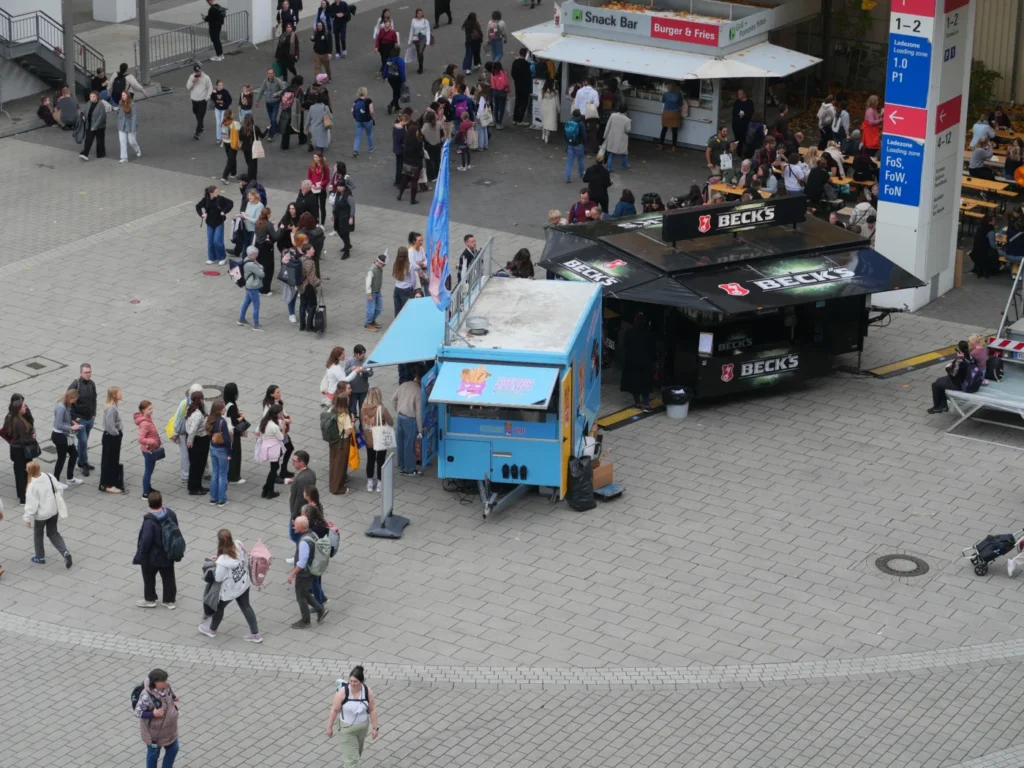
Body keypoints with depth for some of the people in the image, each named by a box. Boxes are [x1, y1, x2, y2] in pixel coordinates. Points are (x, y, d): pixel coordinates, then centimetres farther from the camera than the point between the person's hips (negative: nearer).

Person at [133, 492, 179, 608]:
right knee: (168, 577, 18)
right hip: (168, 554, 6)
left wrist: (141, 553, -9)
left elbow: (146, 540, -26)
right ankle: (170, 601, 29)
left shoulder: (150, 521, -31)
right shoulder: (171, 514, -9)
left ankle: (149, 600, 32)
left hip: (151, 556, -6)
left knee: (149, 578, 17)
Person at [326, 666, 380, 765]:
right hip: (346, 727, -4)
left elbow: (372, 710, -7)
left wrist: (375, 728, -3)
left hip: (362, 726, 4)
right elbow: (334, 710, -15)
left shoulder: (368, 692, -16)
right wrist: (329, 727, -9)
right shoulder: (343, 692, -25)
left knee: (357, 750, 27)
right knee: (351, 755, -3)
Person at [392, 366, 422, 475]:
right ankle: (410, 469, 12)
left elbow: (393, 399, 9)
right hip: (410, 419, -7)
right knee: (409, 445, 4)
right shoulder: (418, 390, -17)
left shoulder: (404, 385, 2)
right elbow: (418, 411, -16)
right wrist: (420, 429, -10)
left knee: (401, 443, 14)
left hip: (400, 417, 7)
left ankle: (402, 467, 24)